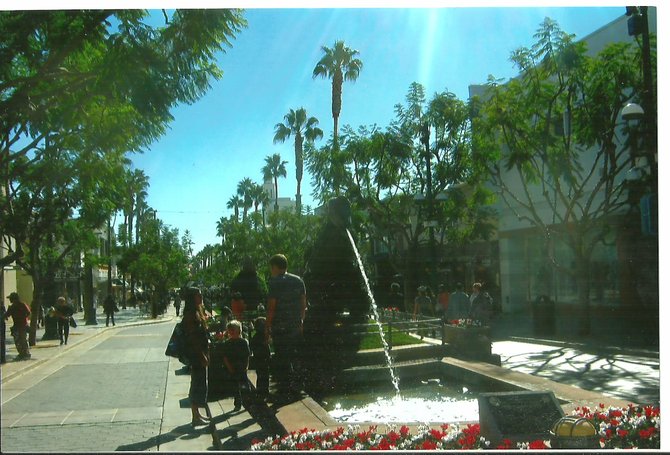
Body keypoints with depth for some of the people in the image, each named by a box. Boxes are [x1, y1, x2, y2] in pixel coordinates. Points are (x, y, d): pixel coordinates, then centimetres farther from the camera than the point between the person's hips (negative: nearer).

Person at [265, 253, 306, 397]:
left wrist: (267, 327, -8)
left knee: (281, 358, 1)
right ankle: (295, 386, 21)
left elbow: (271, 307, -14)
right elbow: (304, 303, 10)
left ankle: (284, 389, 3)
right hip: (296, 325, 6)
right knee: (295, 356, 15)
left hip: (280, 327, -6)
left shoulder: (274, 283, -12)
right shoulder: (298, 280, 7)